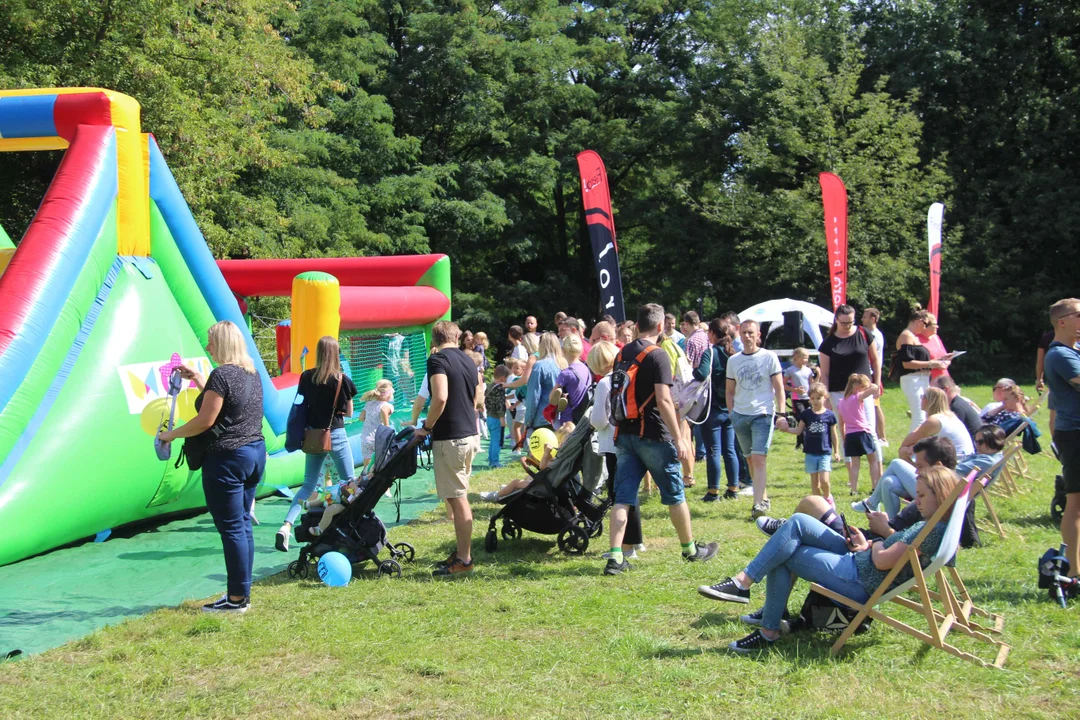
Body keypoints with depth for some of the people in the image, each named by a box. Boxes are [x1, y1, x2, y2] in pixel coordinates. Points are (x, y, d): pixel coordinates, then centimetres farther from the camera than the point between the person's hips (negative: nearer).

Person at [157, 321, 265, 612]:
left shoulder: (221, 374, -15)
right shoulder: (251, 373, 12)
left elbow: (205, 421, -17)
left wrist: (171, 434, -4)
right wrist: (197, 379, 26)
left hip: (227, 458, -9)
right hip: (255, 452, 9)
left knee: (231, 528, -3)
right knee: (243, 525, 13)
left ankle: (236, 599, 2)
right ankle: (242, 593, 19)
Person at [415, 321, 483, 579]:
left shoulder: (437, 360, -12)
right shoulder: (468, 361, 13)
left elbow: (440, 397, -24)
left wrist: (427, 427, -12)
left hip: (450, 439, -8)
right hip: (470, 434, 8)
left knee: (457, 499, -3)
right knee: (459, 497, 17)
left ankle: (464, 561, 1)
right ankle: (462, 552, 24)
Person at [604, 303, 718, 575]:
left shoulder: (621, 355, 9)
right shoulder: (657, 355, -13)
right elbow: (663, 401, -19)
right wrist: (679, 438, -16)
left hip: (624, 434, 6)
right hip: (653, 437, -6)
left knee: (622, 498, 3)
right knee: (674, 494, 10)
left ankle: (615, 557, -5)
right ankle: (690, 549, 25)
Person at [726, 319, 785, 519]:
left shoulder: (769, 357, 0)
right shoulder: (733, 361, 10)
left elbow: (779, 388, 0)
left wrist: (781, 413, -9)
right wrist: (732, 414, 8)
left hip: (762, 414, -4)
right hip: (740, 415, 4)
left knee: (759, 458, -14)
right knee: (750, 459, 11)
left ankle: (759, 503, -16)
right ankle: (763, 495, 25)